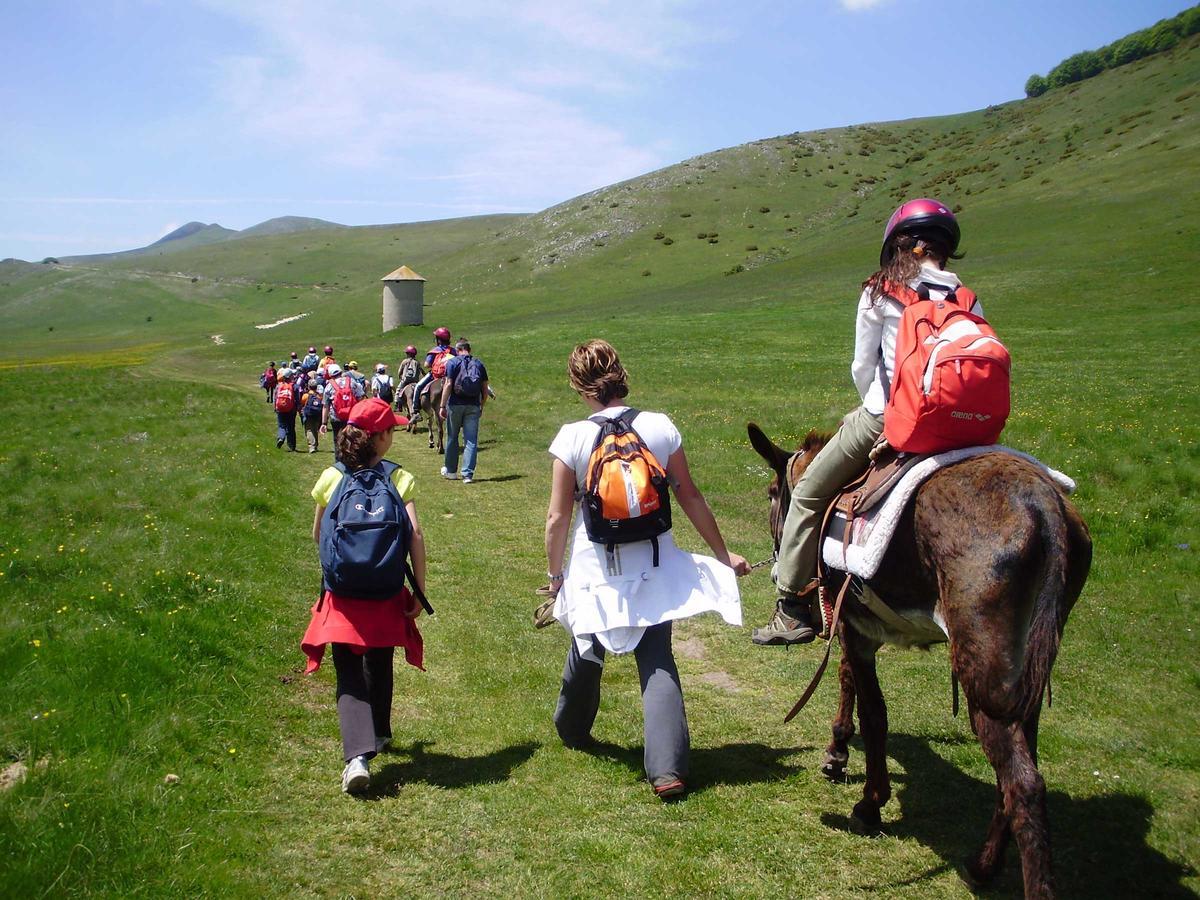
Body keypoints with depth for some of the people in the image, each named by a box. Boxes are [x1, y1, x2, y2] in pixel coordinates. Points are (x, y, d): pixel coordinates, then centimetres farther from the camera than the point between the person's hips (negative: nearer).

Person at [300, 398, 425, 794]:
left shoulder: (331, 478, -2)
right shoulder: (398, 479, -7)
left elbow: (317, 535, 9)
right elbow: (415, 535, -14)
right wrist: (419, 592, -7)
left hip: (342, 595, 0)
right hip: (386, 594, 1)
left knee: (349, 676, 1)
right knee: (379, 665, 22)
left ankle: (358, 755, -17)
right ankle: (378, 734, 42)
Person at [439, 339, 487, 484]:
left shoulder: (452, 362, -3)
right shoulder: (479, 364, 8)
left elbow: (448, 384, -11)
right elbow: (485, 388, 7)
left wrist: (442, 406, -9)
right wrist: (482, 406, 18)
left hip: (455, 405, -2)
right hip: (473, 407, 2)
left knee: (452, 438, 13)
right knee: (471, 440, 2)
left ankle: (451, 471, 24)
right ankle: (468, 474, -4)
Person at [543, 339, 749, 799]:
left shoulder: (572, 438, -10)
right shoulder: (660, 428, -6)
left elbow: (557, 517, -6)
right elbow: (691, 498, 0)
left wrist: (554, 573, 9)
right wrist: (724, 555, 10)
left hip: (593, 569, 0)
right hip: (653, 568, 0)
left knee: (587, 652, 22)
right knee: (657, 662, 4)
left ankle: (572, 730, 46)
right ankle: (668, 769, -5)